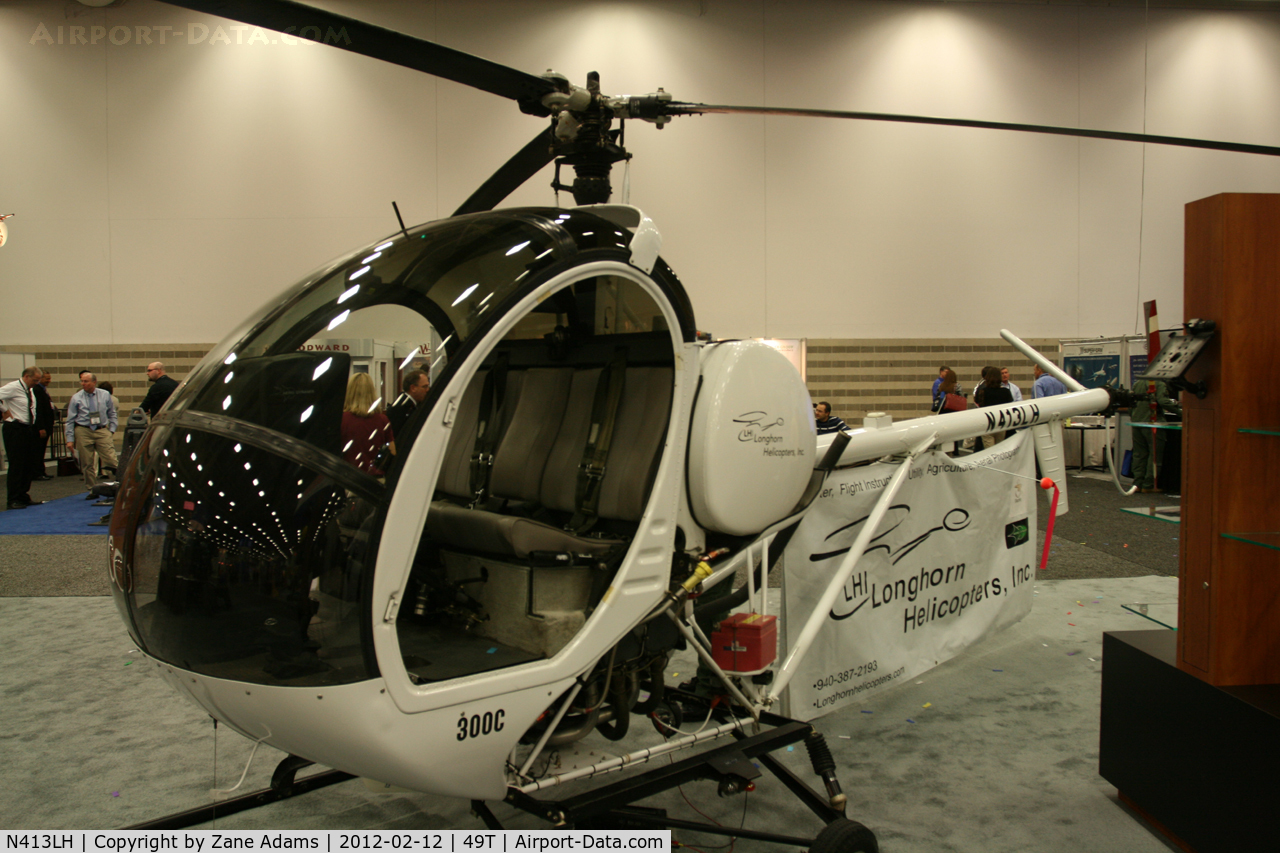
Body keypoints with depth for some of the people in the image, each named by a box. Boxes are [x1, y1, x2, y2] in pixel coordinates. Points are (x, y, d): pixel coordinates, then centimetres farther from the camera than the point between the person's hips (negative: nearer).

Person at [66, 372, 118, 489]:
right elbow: (70, 420, 4)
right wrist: (70, 439, 0)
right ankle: (93, 489, 14)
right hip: (83, 432, 0)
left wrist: (112, 430, 4)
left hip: (102, 431, 0)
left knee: (111, 459, -9)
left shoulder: (105, 395, 5)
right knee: (87, 463, 4)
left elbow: (112, 414, 14)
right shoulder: (76, 398, 2)